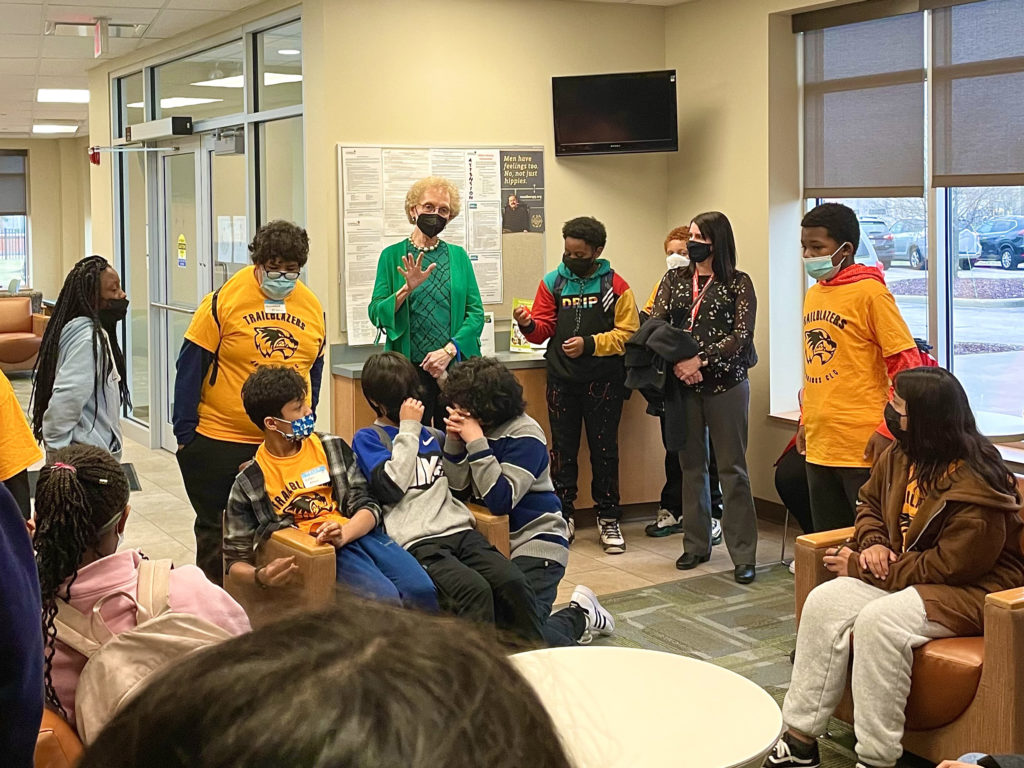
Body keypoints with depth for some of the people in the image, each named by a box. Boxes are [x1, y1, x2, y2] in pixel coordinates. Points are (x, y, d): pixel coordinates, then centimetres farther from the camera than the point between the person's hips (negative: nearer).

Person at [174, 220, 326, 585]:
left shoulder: (313, 307, 4)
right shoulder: (224, 299, -11)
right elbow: (191, 365, -9)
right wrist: (186, 433, -10)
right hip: (220, 441, -4)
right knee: (216, 532, 9)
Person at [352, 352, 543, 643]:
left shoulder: (429, 434, 24)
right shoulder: (368, 438, 9)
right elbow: (391, 487, -7)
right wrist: (408, 429, -2)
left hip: (459, 529, 5)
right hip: (417, 541, -5)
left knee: (513, 582, -22)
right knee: (474, 589, -32)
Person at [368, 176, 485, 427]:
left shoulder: (458, 256, 11)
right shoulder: (393, 256, 5)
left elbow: (476, 313, 4)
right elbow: (377, 314, -1)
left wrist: (449, 350, -10)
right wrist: (407, 289, -17)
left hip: (456, 367, 2)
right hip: (410, 369, -2)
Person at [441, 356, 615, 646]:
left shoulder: (524, 435, -17)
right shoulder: (478, 427, 3)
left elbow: (500, 500, -24)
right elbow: (459, 486, 0)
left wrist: (476, 442, -24)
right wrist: (454, 440, -13)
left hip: (537, 544, -8)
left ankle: (579, 617, 10)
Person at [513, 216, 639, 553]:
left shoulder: (615, 286, -2)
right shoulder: (552, 282, 6)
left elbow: (628, 333, -8)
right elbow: (545, 329, 5)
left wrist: (590, 344, -17)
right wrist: (528, 324, -16)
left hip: (603, 382, -2)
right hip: (562, 380, 2)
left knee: (604, 449, 6)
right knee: (562, 449, 8)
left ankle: (608, 518, 16)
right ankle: (563, 516, 18)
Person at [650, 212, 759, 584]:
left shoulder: (738, 283, 0)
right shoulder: (674, 280, 10)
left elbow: (742, 335, -9)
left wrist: (701, 360, -18)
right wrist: (675, 363, -15)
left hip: (725, 384, -3)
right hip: (682, 386, 4)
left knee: (732, 468, -2)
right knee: (691, 466, 10)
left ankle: (743, 554, 1)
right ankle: (696, 545, 20)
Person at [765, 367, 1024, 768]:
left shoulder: (976, 488, -24)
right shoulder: (899, 455, -1)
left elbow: (948, 567, -25)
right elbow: (870, 503, 18)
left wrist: (861, 569, -20)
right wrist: (872, 543, -6)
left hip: (972, 589, -8)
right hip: (904, 574, 8)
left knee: (878, 621, -33)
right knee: (824, 601, -14)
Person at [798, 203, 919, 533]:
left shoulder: (869, 292, -10)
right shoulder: (813, 294, 13)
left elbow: (907, 364, -12)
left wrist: (888, 430, -15)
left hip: (862, 448, -7)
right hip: (818, 445, 8)